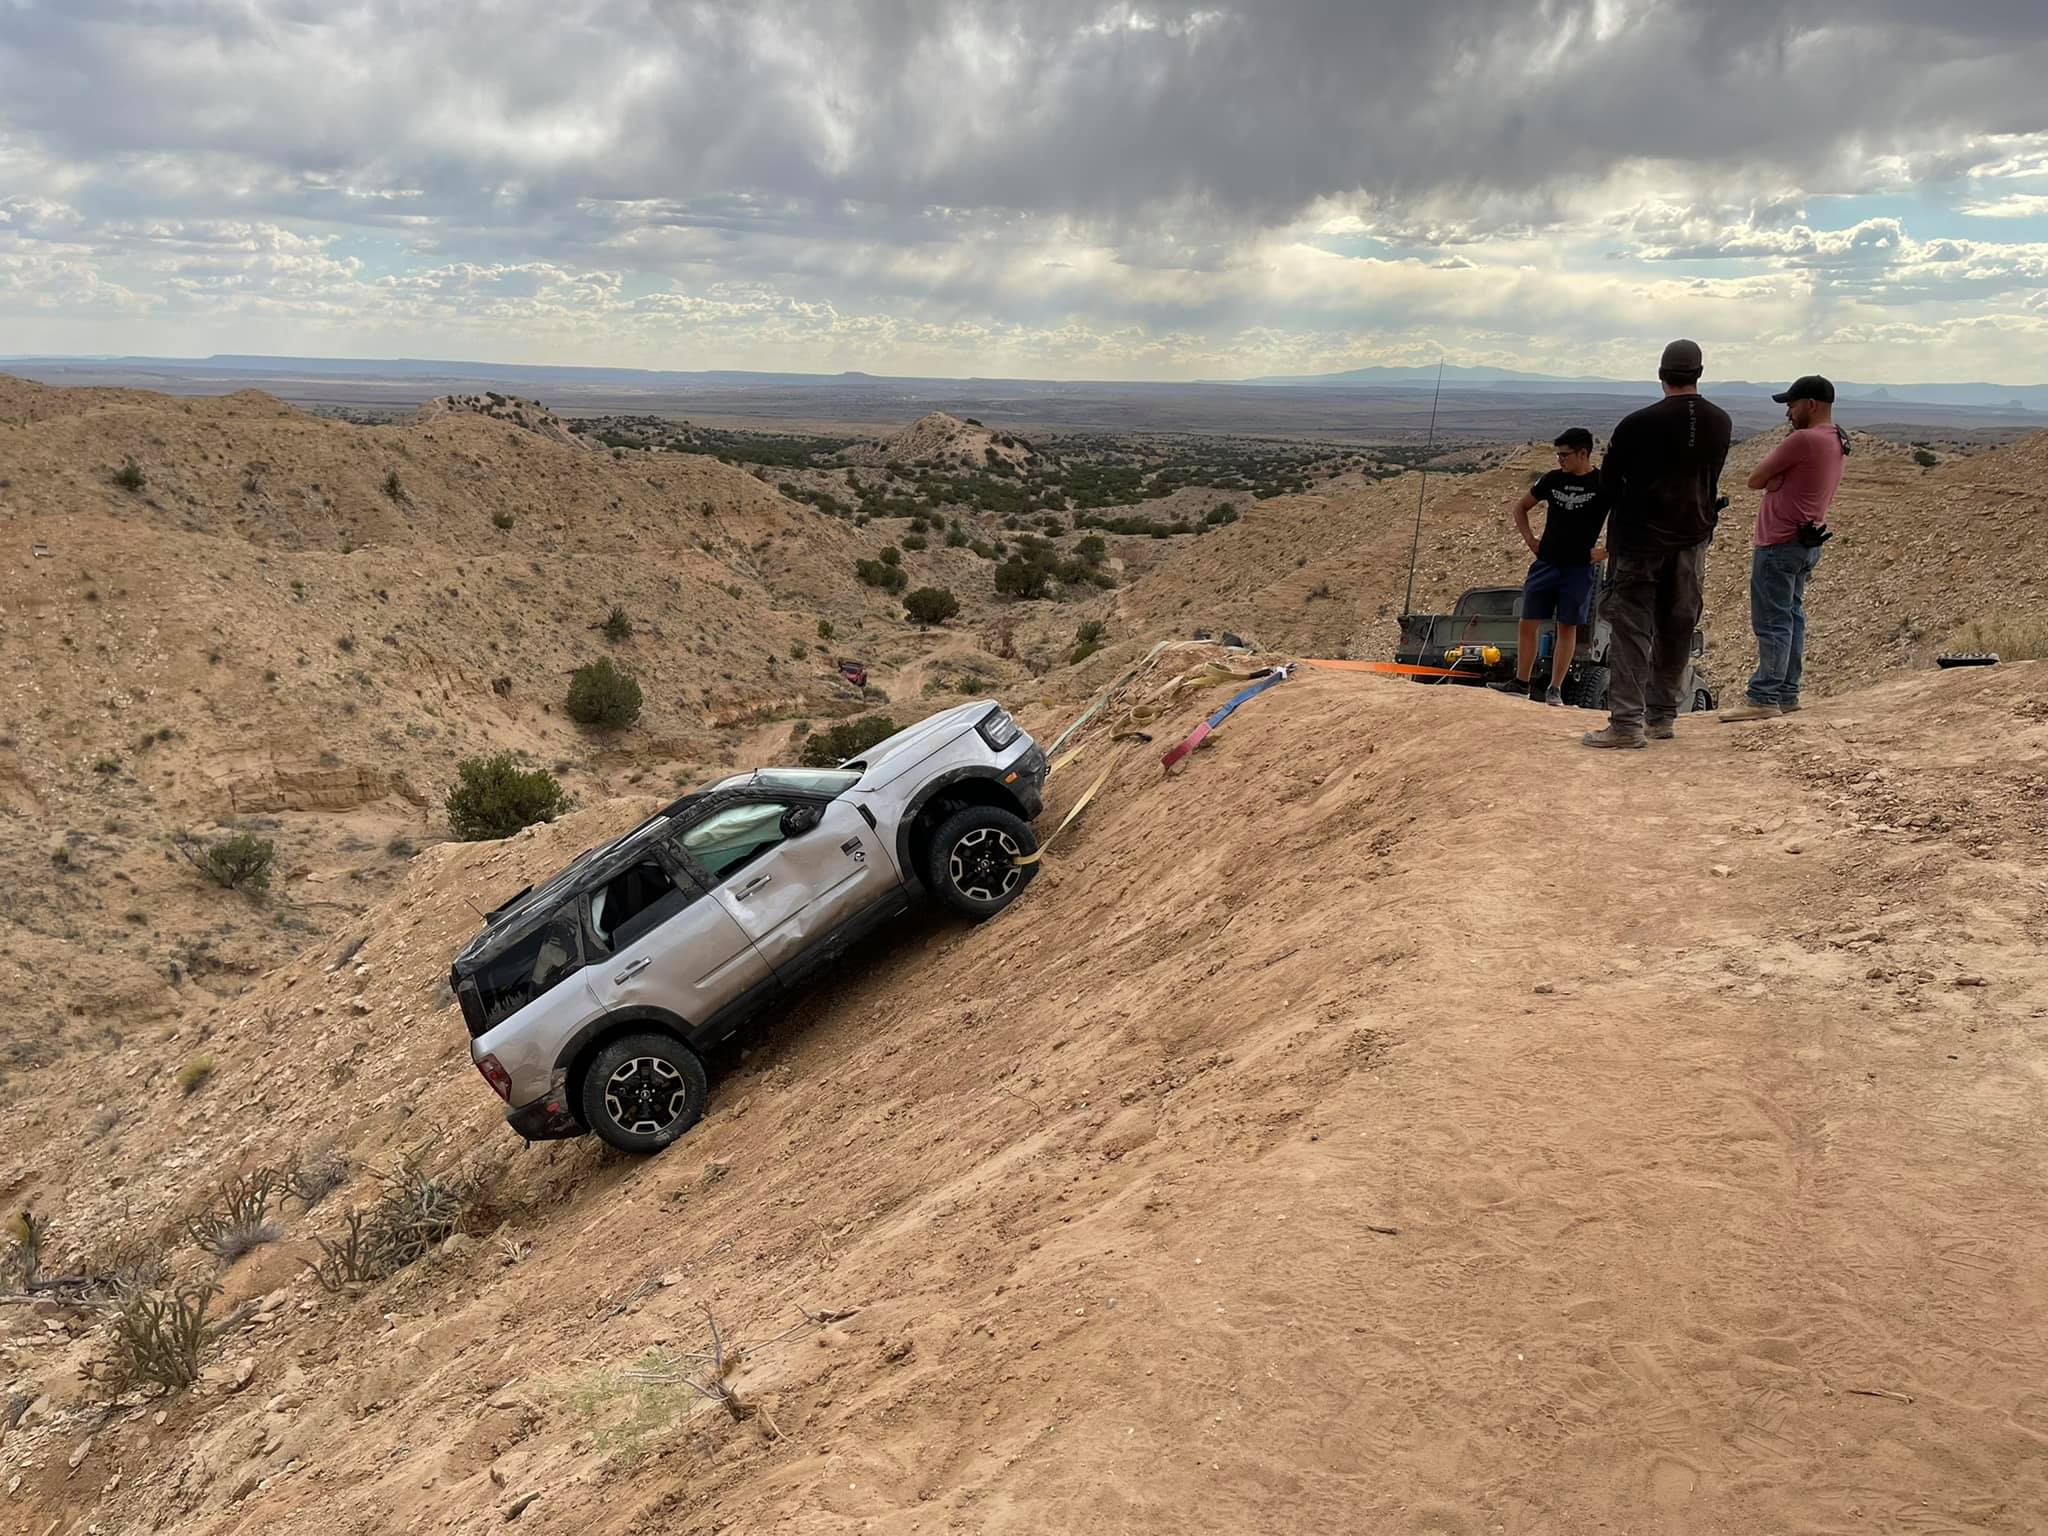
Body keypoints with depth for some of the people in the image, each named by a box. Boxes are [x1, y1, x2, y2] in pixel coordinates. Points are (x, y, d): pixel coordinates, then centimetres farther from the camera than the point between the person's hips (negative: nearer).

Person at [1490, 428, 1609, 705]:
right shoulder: (1553, 479, 5)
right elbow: (1521, 507, 19)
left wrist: (1607, 551, -9)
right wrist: (1529, 539, 8)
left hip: (1579, 568, -4)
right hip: (1546, 563, 4)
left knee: (1567, 627, 1)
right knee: (1528, 623, 2)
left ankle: (1554, 689, 7)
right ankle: (1521, 683, 12)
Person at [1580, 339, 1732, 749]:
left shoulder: (1639, 423, -14)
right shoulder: (1719, 422, 2)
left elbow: (1608, 478, -4)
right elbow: (1710, 477, 11)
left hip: (1640, 534, -5)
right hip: (1693, 536, 5)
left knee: (1631, 624, -5)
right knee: (1677, 626, 12)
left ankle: (1627, 722, -11)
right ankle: (1661, 715, 19)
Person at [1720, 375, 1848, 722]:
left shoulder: (1803, 440, -18)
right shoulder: (1838, 443, 14)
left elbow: (1755, 481, -11)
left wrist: (1773, 470, 5)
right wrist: (1779, 476, -8)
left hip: (1781, 543, -10)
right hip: (1807, 541, 10)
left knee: (1772, 622, -7)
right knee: (1791, 616, 13)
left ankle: (1764, 698, -6)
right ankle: (1786, 693, 18)